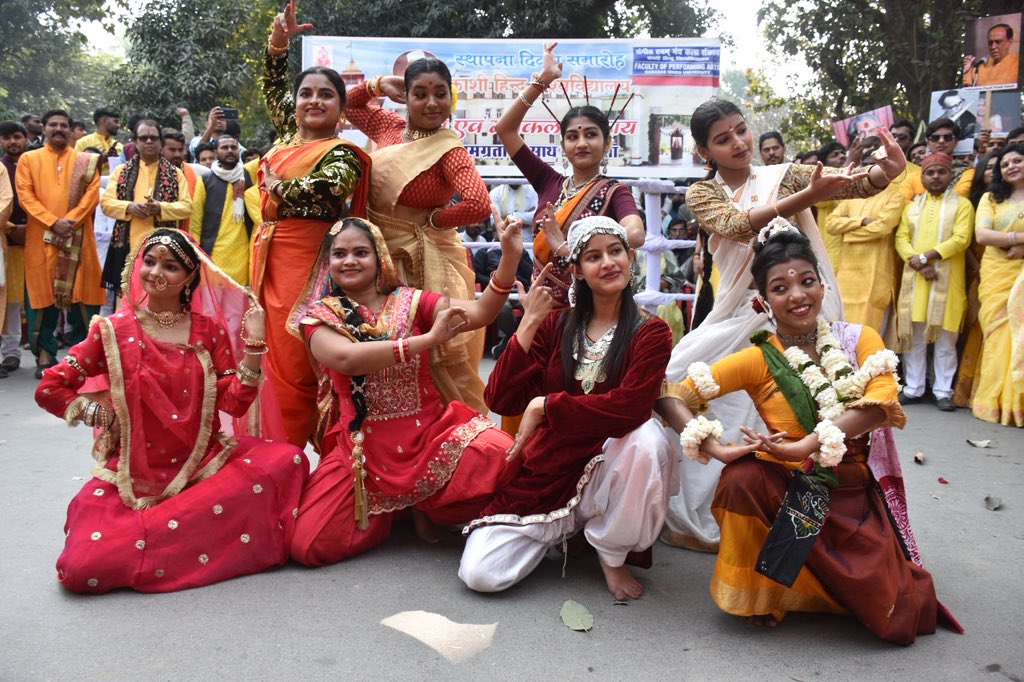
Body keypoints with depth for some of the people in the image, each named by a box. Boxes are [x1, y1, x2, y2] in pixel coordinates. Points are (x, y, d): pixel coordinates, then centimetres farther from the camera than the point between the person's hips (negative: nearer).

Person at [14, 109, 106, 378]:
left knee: (80, 294, 0)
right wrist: (54, 222, -13)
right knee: (42, 293, 2)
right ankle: (45, 353, 8)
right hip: (41, 238, 0)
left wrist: (71, 221, -14)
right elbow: (25, 196, 0)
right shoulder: (28, 159, 9)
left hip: (78, 237, 0)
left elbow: (92, 194, -1)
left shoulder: (86, 161, 10)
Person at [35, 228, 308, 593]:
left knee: (288, 459, -23)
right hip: (133, 477, -2)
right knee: (84, 568, -23)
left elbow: (234, 404, -4)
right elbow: (49, 389, 5)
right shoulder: (114, 330, 0)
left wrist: (253, 345, -12)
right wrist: (101, 415, -4)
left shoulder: (209, 330, 3)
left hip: (205, 465, 2)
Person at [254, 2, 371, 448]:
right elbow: (272, 87, 26)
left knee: (295, 359, -4)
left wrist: (277, 187, -9)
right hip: (269, 257, 7)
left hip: (305, 260, -7)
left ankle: (288, 450, 5)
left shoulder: (342, 153, -5)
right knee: (270, 350, 11)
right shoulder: (290, 136, 14)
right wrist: (278, 42, 13)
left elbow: (328, 189, -25)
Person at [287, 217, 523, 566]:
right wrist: (429, 338, -27)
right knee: (308, 544, -15)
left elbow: (479, 313, -8)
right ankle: (384, 509, 16)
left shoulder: (411, 302, 6)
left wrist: (510, 257, -24)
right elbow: (345, 358, -21)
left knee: (497, 452, -29)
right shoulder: (320, 316, 2)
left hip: (428, 432, 0)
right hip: (363, 447, 0)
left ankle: (427, 505, 5)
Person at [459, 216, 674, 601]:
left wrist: (544, 406, -17)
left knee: (648, 439, -35)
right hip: (544, 475, 2)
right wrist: (529, 323, -11)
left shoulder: (650, 333, -4)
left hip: (606, 471, -2)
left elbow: (630, 408, -22)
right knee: (480, 574, -14)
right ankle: (563, 525, 16)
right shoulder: (554, 325, 4)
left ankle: (611, 554, -8)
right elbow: (500, 401, -5)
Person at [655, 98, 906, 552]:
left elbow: (855, 184, -12)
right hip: (738, 318, 2)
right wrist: (807, 197, -32)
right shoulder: (701, 193, 4)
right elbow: (736, 224, -18)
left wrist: (887, 170, -36)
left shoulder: (785, 175, 4)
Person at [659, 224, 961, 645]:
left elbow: (881, 402, -20)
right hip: (791, 491, -1)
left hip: (857, 495, 1)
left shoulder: (859, 339, -2)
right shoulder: (759, 359, -6)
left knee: (897, 619, -13)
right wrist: (718, 450, -30)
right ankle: (759, 592, -6)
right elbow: (676, 396, -12)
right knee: (742, 478, -32)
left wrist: (805, 446, -32)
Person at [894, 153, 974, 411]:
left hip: (947, 279, -3)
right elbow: (901, 238, 5)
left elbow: (961, 240, -8)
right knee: (914, 336, 4)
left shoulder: (962, 204, 5)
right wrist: (918, 264, -12)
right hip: (914, 278, 3)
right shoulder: (912, 206, 17)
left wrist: (925, 256, -15)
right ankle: (913, 389, 10)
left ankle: (943, 391, 4)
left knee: (945, 338, -2)